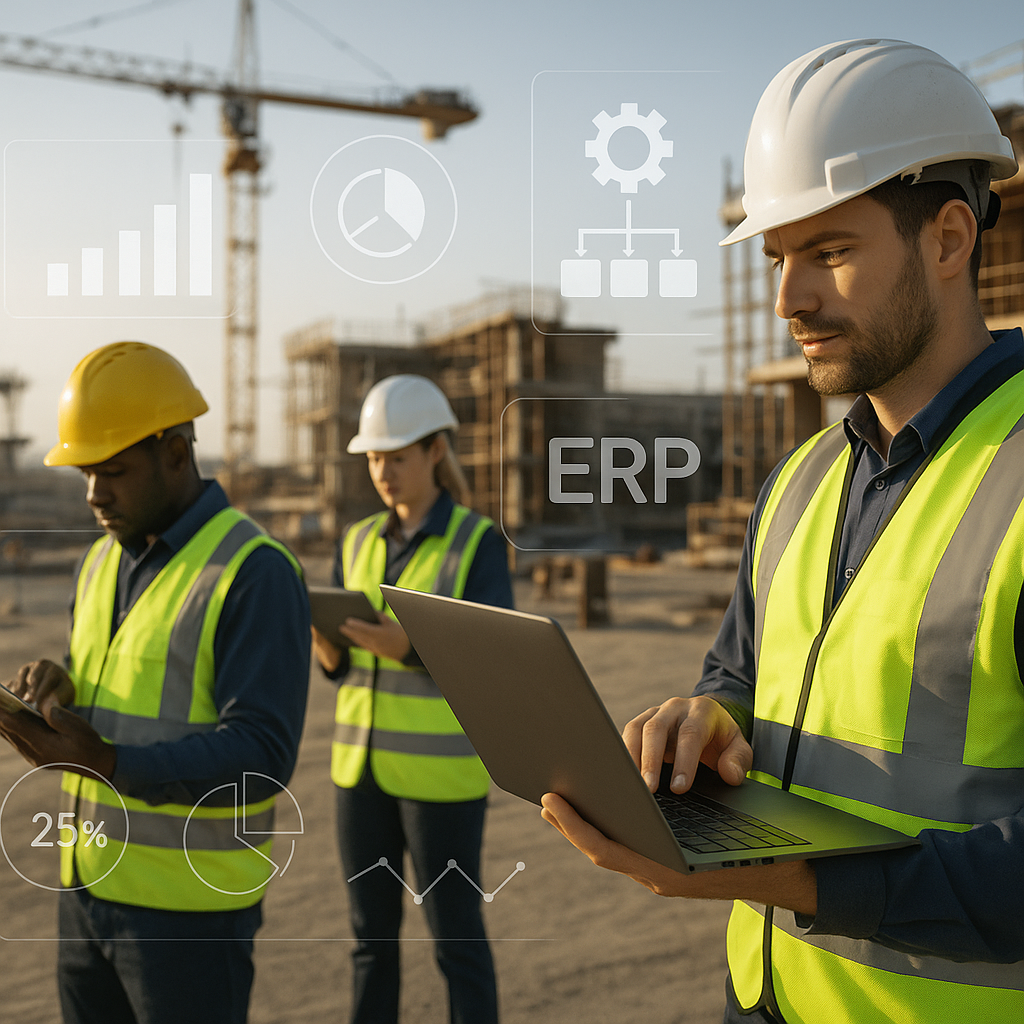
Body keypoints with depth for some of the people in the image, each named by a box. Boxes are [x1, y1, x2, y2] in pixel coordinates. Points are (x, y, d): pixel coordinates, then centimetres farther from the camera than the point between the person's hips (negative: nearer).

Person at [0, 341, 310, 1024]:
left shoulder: (256, 573, -17)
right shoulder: (104, 563, 9)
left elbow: (261, 756, -23)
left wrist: (108, 764, -32)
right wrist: (55, 692, -7)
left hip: (191, 906, -7)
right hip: (92, 884, 7)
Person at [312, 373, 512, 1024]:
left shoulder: (482, 543, -9)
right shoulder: (360, 543, 8)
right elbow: (340, 661, 8)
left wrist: (407, 647, -31)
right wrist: (321, 630, -15)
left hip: (443, 766, -5)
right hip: (365, 760, 6)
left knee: (456, 938, 4)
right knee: (372, 934, 13)